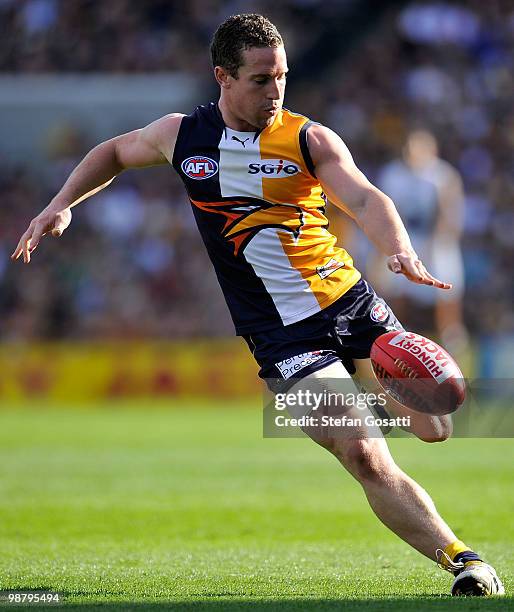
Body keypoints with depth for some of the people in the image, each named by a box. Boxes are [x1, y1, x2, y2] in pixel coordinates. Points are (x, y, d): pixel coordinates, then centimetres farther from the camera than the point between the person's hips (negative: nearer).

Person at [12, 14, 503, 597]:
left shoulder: (310, 140, -3)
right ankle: (460, 559, -12)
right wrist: (61, 205, 11)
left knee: (435, 429, 3)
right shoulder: (181, 135, 2)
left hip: (351, 301, 2)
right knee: (365, 457, -18)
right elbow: (116, 152, 22)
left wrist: (400, 250, -38)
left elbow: (364, 199, -19)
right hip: (282, 335, -2)